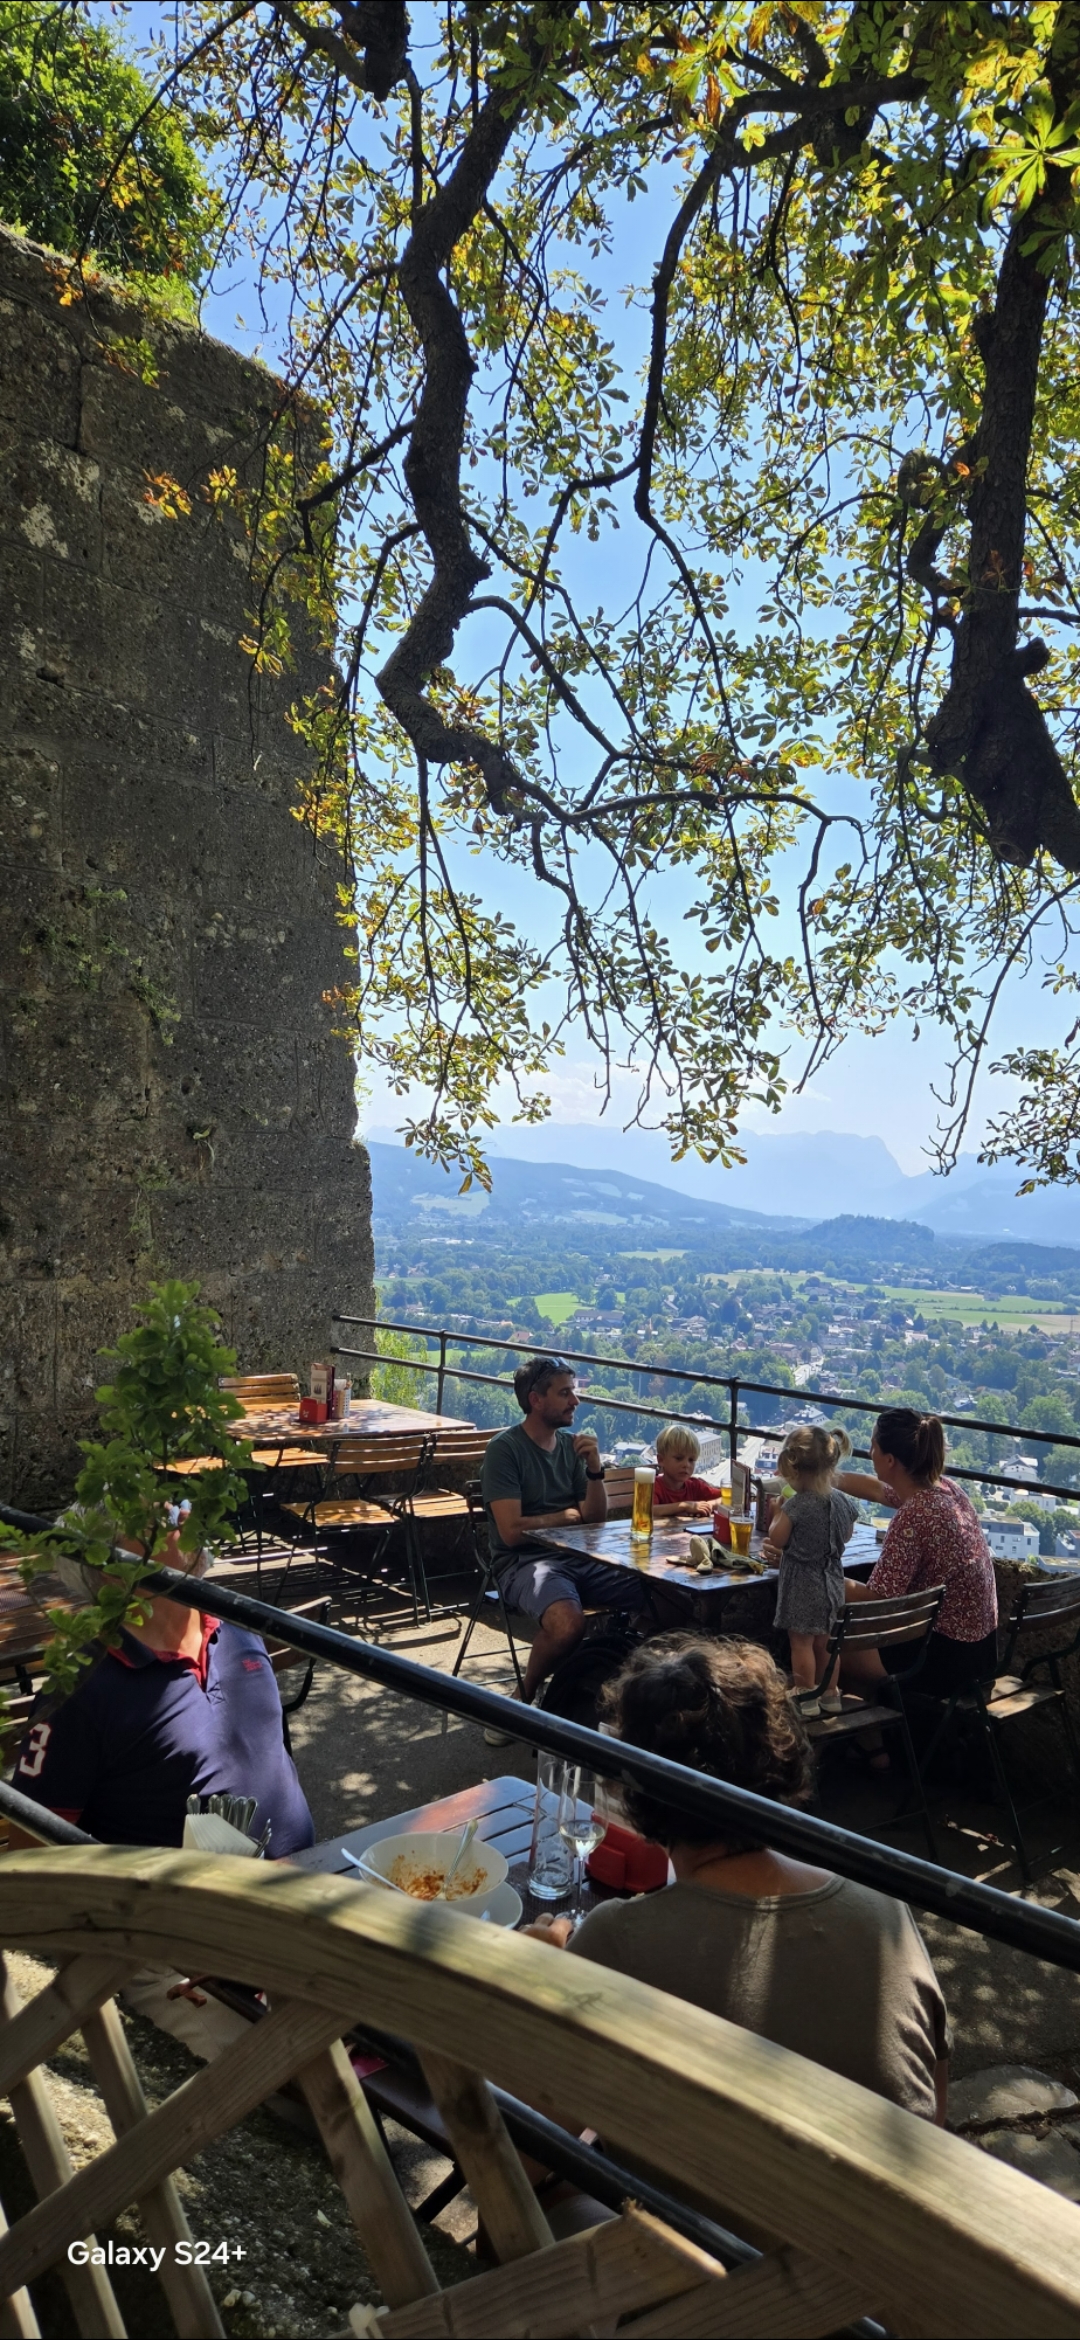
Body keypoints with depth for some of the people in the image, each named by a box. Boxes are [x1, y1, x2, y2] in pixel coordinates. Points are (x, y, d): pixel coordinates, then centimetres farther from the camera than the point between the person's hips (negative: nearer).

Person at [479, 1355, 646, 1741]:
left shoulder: (571, 1443, 12)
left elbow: (596, 1518, 10)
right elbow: (512, 1531, -15)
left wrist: (594, 1468, -6)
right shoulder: (506, 1448, -8)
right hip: (524, 1561, -6)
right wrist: (567, 1515, -1)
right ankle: (524, 1700, -7)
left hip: (577, 1556, 6)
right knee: (568, 1622, -37)